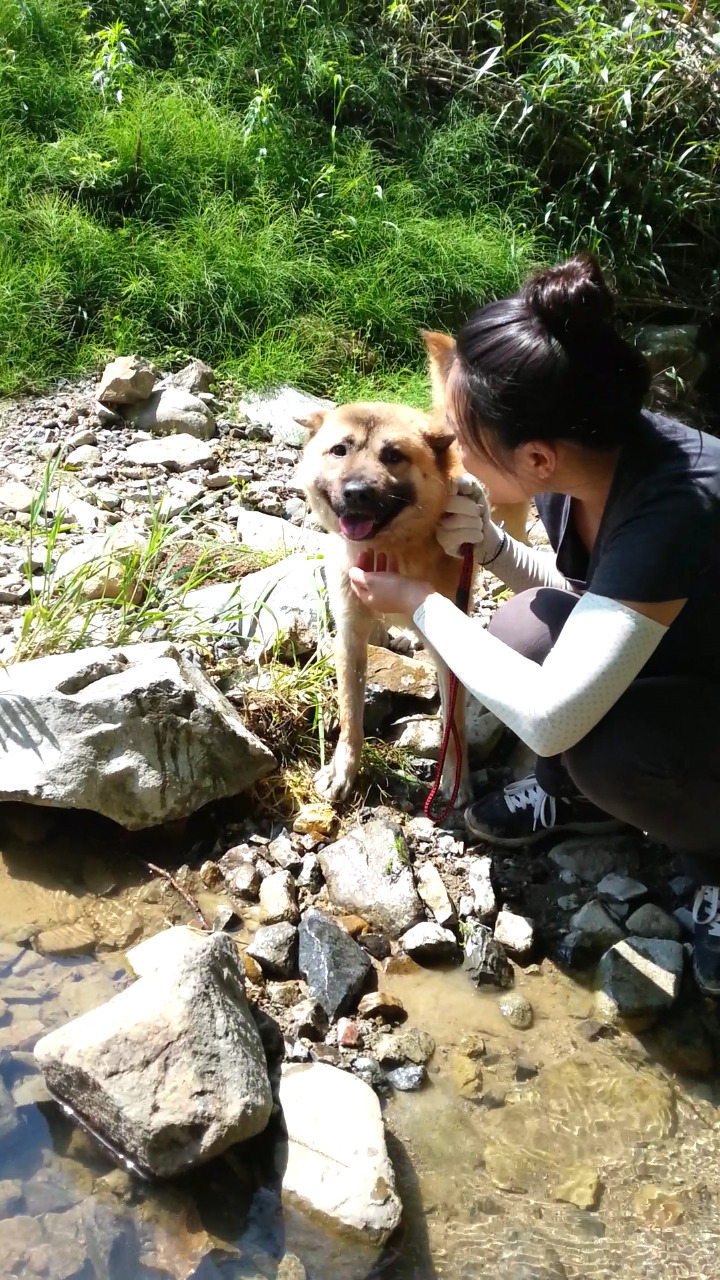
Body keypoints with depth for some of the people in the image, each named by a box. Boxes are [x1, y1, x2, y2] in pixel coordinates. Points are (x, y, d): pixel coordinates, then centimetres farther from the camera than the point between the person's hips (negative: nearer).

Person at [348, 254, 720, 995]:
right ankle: (574, 800, 11)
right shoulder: (584, 447, -16)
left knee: (599, 744, -32)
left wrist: (420, 602, -25)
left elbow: (546, 717, -40)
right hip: (659, 654, 6)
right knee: (526, 632, -18)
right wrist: (487, 545, -17)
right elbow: (570, 588, 5)